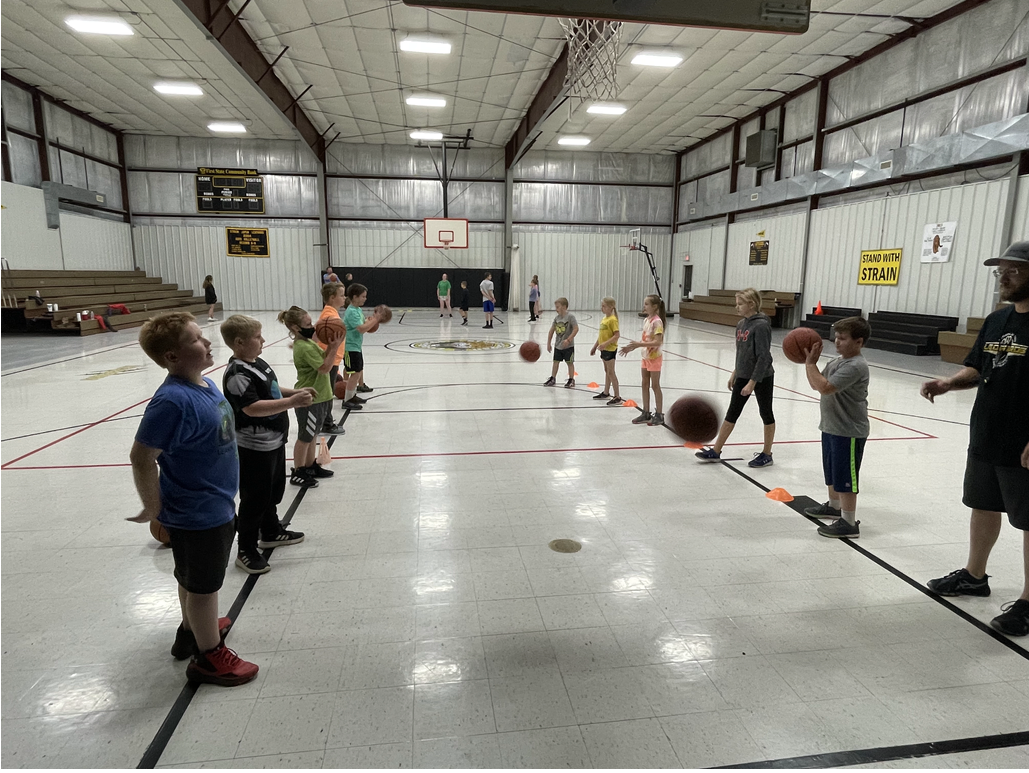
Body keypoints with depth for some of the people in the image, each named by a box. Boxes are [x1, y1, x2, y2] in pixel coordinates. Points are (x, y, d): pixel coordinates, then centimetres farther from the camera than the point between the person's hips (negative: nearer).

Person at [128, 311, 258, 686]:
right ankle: (209, 656, 31)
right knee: (203, 585, 11)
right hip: (197, 514, -8)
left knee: (195, 580, 28)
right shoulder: (173, 401, -30)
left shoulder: (206, 384, -1)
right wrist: (153, 507, -15)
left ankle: (193, 629, 50)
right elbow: (141, 457, -27)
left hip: (216, 504, 8)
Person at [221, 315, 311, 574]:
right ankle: (246, 551, 17)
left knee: (274, 491, 24)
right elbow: (252, 408, -33)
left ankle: (271, 532, 43)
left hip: (274, 441, 10)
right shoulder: (237, 375, -23)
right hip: (255, 447, -10)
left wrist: (294, 392, 8)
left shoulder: (258, 363, 8)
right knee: (255, 499, 2)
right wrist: (292, 402, -35)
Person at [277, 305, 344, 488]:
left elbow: (321, 360, 12)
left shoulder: (308, 343, 7)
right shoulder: (304, 347, -23)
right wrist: (334, 347, -24)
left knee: (313, 434, 20)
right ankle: (298, 473, 17)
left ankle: (310, 466, 34)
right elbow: (325, 368, -25)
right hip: (309, 400, -9)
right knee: (305, 437, 4)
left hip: (317, 397, 9)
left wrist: (329, 347, -3)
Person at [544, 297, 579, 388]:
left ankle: (571, 380, 16)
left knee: (570, 362, 5)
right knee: (556, 361, 12)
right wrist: (548, 343, 7)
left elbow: (576, 329, -20)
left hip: (568, 346, -6)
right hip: (557, 345, 6)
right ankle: (553, 378, 24)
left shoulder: (570, 317, -15)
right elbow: (552, 331, 8)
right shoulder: (556, 318, 3)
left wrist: (568, 340, -24)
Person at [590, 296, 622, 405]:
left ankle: (617, 398, -3)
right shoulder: (604, 319, 11)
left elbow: (617, 335, -22)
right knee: (607, 371, 19)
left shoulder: (612, 319, -16)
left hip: (610, 349, -9)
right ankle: (606, 393, 31)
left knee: (611, 372, -7)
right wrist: (595, 347, 21)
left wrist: (605, 343, -29)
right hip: (604, 349, 9)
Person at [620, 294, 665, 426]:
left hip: (654, 358, -8)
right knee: (645, 385, 11)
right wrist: (632, 347, 4)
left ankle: (659, 415, 12)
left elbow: (657, 342, -25)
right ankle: (646, 413, 21)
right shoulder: (646, 320, 8)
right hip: (645, 357, 8)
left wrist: (639, 344, -29)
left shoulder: (657, 321, -18)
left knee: (655, 386, 1)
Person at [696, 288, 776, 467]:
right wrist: (735, 373, 17)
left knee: (766, 413, 9)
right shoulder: (741, 324, 4)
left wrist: (752, 382, -23)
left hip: (762, 378, -7)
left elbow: (764, 357, -22)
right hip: (743, 376, 7)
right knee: (732, 413, 9)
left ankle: (766, 454, 23)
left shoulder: (761, 325, -19)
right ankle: (715, 451, 14)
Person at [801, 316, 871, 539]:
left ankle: (849, 523, 7)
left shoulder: (856, 366, -21)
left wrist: (811, 363, -20)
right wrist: (809, 362, -1)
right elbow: (816, 385, 12)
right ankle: (834, 506, 42)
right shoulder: (838, 361, 9)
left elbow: (824, 387, -29)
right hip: (831, 427, 10)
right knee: (832, 473, 24)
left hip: (849, 432, -10)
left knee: (845, 478, -2)